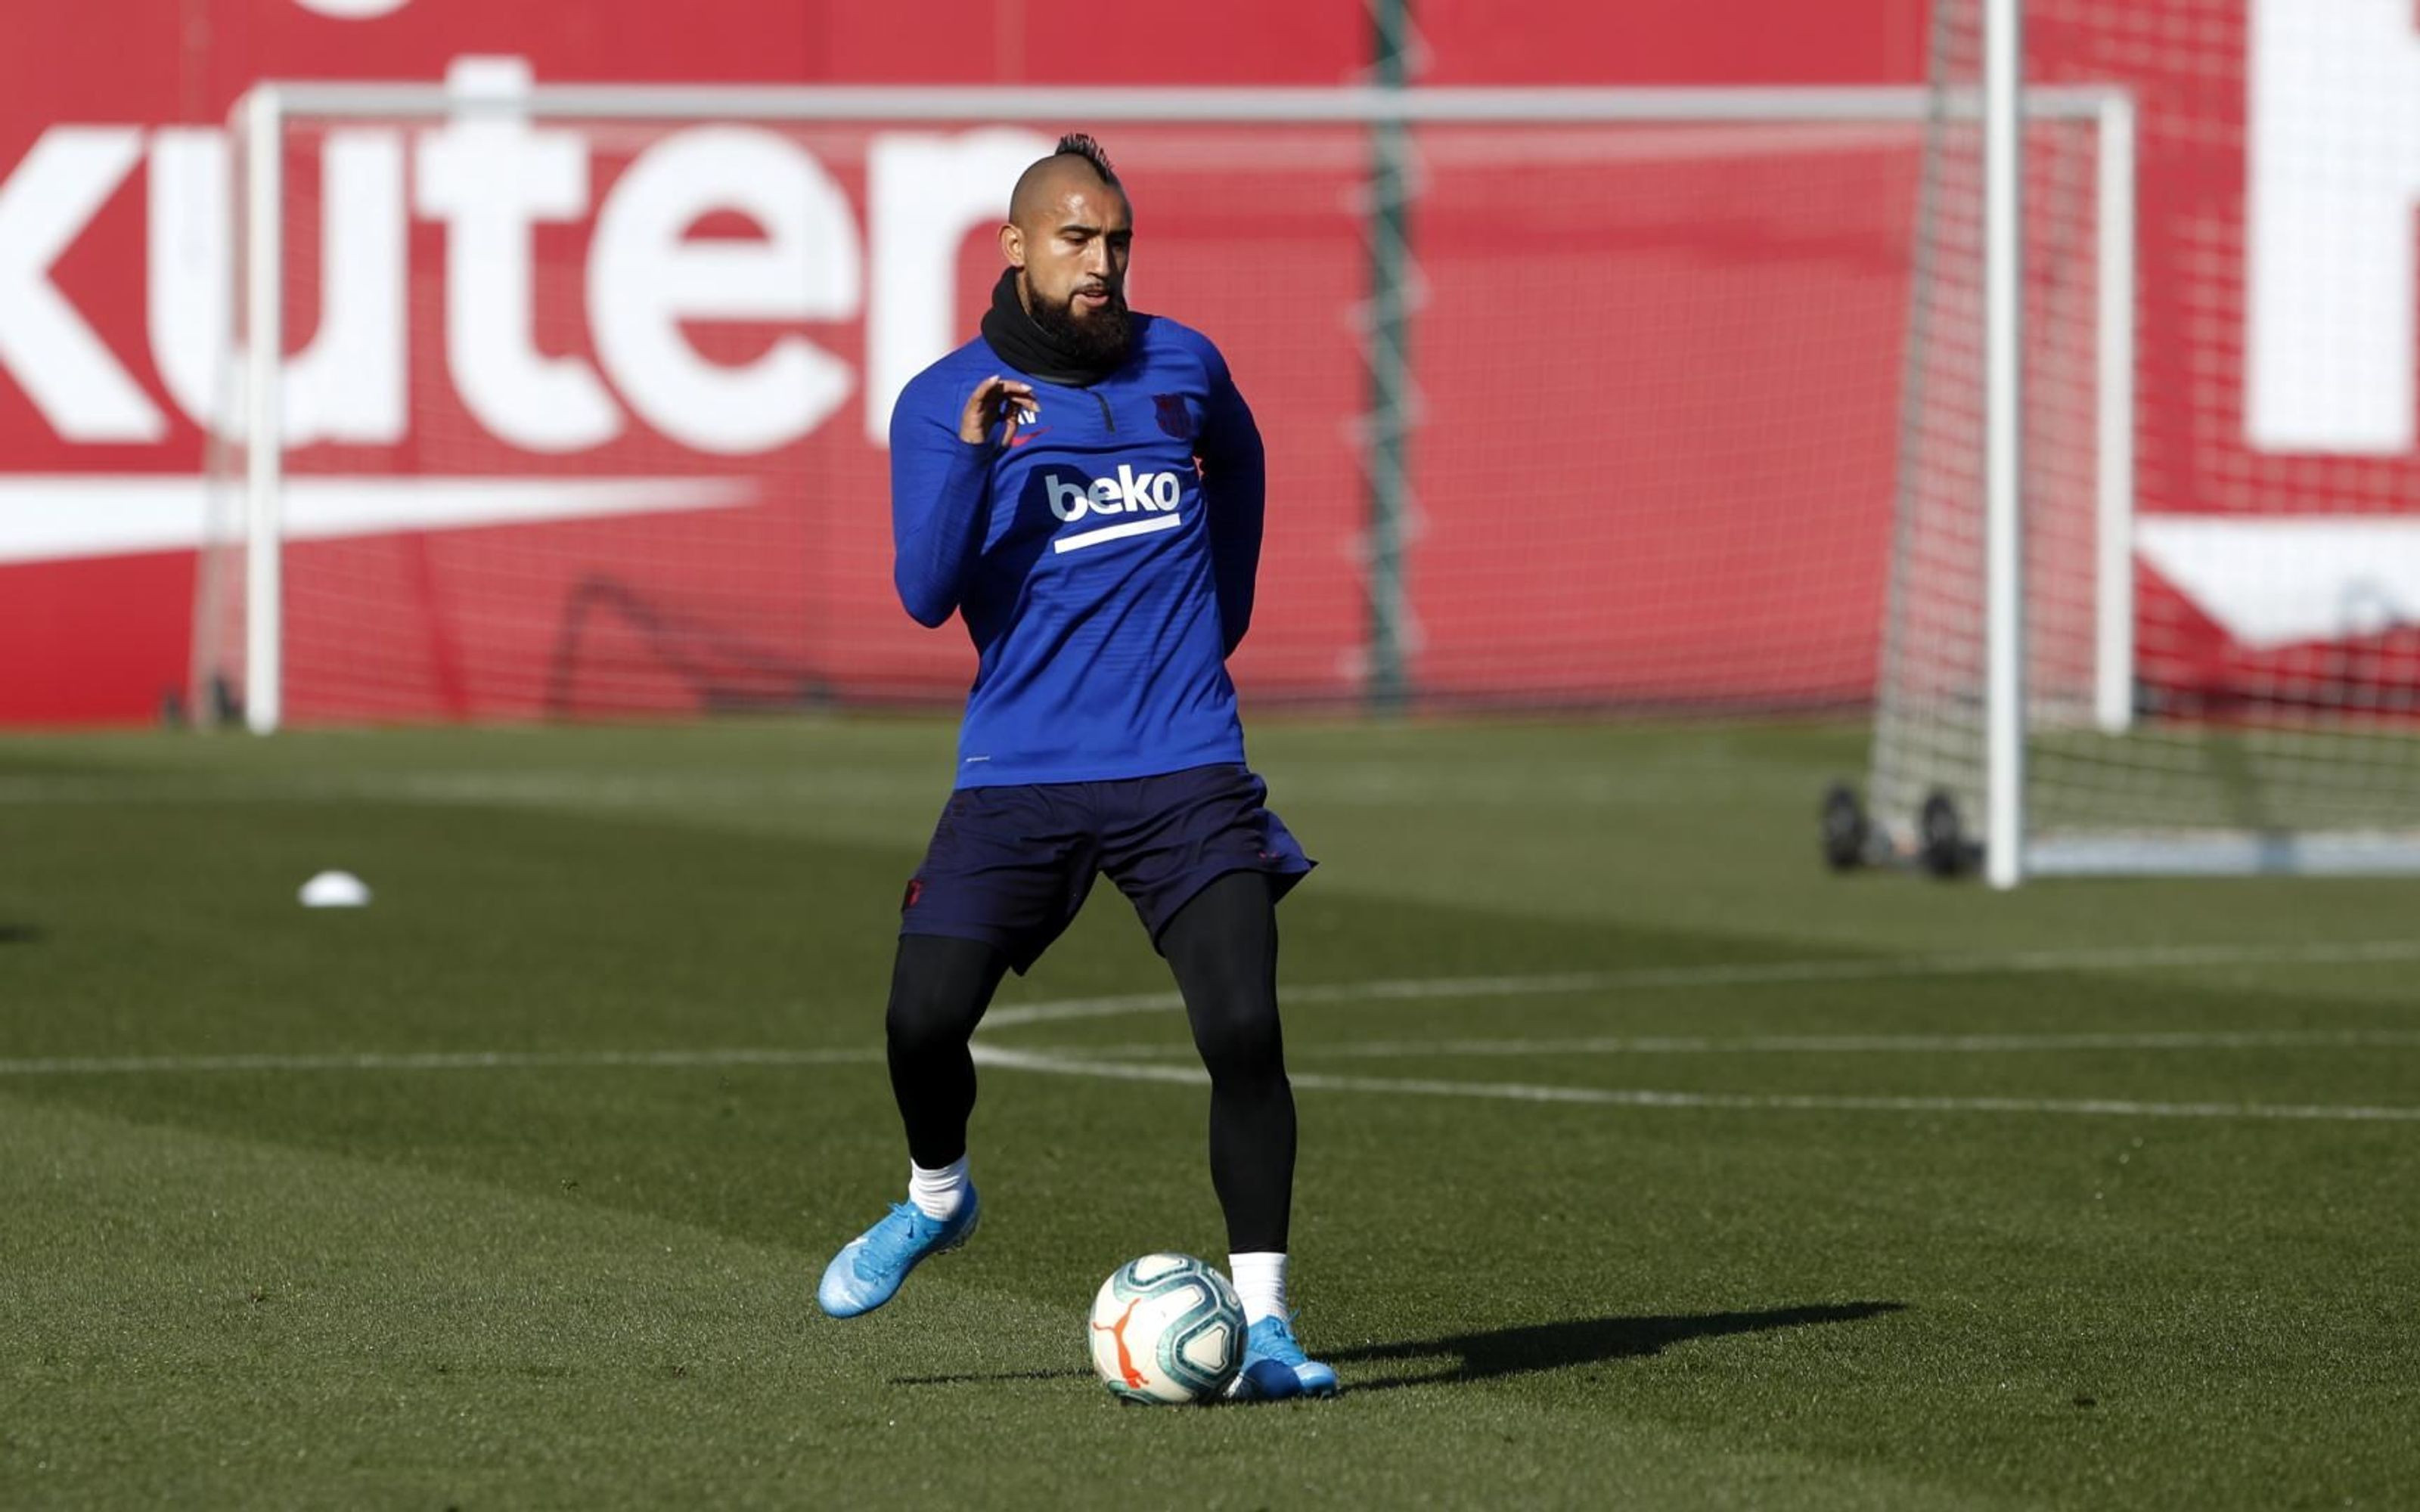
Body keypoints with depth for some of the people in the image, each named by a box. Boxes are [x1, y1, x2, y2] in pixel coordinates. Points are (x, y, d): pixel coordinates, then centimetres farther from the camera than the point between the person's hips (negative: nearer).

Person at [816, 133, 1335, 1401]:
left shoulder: (1181, 367, 7)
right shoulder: (941, 403, 0)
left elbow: (1236, 465, 30)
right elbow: (924, 595, -11)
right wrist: (969, 453, -23)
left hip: (1185, 769, 1)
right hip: (1019, 771, -1)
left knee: (1243, 1029, -15)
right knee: (923, 1020, -11)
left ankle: (1262, 1322, -9)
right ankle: (937, 1198, 24)